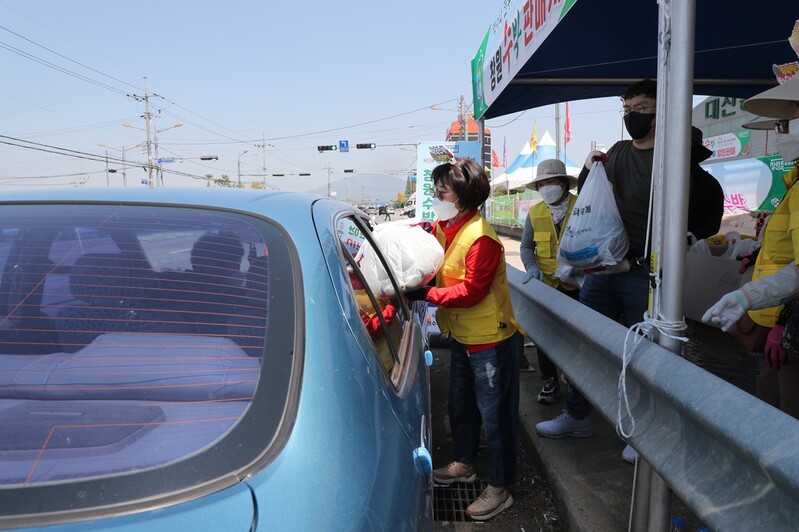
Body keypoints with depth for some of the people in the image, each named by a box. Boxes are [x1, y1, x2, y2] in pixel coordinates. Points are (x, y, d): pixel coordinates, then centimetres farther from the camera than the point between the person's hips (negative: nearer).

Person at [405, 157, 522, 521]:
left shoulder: (481, 238, -23)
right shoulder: (442, 229, 3)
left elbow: (471, 291, -27)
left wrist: (425, 294, -32)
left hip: (490, 340, -9)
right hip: (461, 336, 9)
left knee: (494, 414, 5)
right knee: (460, 405, 23)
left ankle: (499, 488, 21)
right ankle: (464, 464, 45)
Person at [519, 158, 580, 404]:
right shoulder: (535, 213, 4)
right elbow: (526, 246, 8)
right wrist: (532, 267, -10)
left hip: (577, 284, -3)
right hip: (545, 284, 3)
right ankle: (549, 380, 27)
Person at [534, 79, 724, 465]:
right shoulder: (617, 152, 12)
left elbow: (710, 207, -8)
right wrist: (588, 170, 3)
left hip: (644, 274, -6)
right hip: (602, 267, 6)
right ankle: (577, 417, 28)